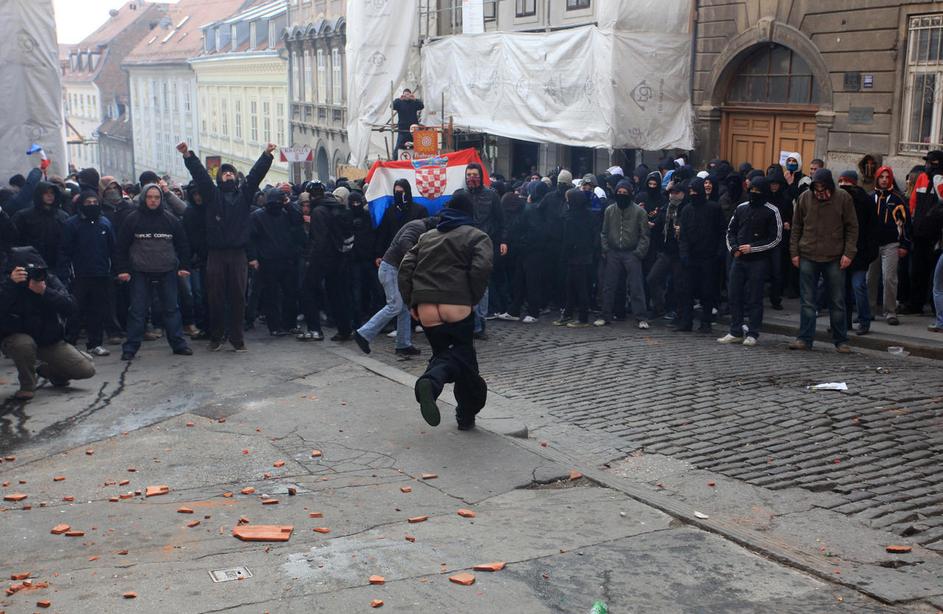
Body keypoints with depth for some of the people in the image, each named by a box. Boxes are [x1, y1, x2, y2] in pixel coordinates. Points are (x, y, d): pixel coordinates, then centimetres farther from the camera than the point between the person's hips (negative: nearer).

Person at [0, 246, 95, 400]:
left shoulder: (50, 280, -9)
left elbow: (70, 307, -21)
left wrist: (45, 292, -34)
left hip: (50, 340, 3)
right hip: (17, 339, -3)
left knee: (87, 370, -7)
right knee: (25, 344, -40)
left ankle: (48, 371, 25)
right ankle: (27, 385, -10)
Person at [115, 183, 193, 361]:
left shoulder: (170, 219, 6)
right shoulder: (133, 219, 0)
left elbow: (182, 245, 10)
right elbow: (121, 247, 2)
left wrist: (184, 266, 2)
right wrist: (122, 269, -5)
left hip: (167, 272, 2)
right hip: (140, 273, -2)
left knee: (172, 308, 6)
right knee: (137, 311, 0)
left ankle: (179, 344, 13)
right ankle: (130, 347, 5)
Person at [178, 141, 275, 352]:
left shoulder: (244, 194, 11)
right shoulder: (212, 194, 9)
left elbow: (256, 174, 3)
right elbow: (200, 174, -1)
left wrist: (267, 155, -9)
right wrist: (188, 156, -14)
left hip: (238, 254, 1)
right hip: (216, 253, -1)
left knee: (238, 297, 3)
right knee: (215, 298, 3)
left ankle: (237, 338, 10)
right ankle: (215, 338, 13)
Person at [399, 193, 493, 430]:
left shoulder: (427, 236, 22)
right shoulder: (477, 237, 7)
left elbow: (406, 268, 13)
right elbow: (481, 269, -12)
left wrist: (411, 303, 13)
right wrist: (473, 300, -1)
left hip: (425, 310, 4)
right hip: (458, 307, -4)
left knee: (442, 352, 16)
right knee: (462, 353, 9)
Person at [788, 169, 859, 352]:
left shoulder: (843, 198, -3)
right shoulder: (805, 197, 1)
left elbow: (852, 227, 1)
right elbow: (796, 227, 8)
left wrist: (849, 253, -7)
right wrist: (794, 252, 4)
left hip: (834, 258, -1)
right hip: (808, 257, 1)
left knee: (837, 302, 6)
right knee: (807, 301, 3)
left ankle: (841, 341, 14)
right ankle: (805, 339, 9)